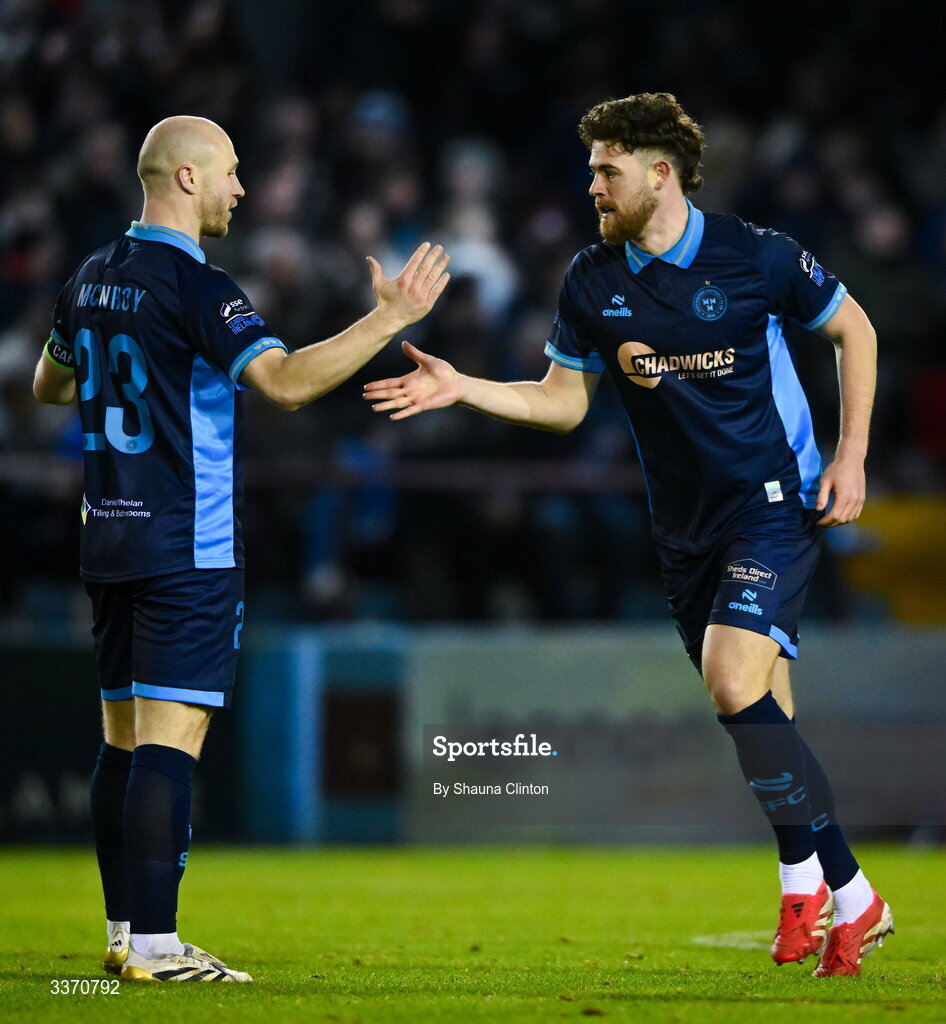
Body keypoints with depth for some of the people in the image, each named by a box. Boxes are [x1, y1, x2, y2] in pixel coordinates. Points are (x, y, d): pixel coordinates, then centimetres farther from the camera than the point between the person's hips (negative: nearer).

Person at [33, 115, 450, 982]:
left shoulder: (93, 279, 11)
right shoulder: (195, 287, -15)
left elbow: (49, 385, 27)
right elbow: (285, 382, -27)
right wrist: (387, 321, -24)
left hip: (109, 540, 9)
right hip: (187, 551, -9)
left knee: (125, 738, 11)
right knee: (172, 739, -10)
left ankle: (126, 934, 14)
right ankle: (155, 946, -14)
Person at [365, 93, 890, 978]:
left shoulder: (755, 257, -12)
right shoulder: (593, 282, 0)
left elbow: (854, 330, 2)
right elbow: (563, 400, 9)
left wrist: (851, 457, -3)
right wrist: (461, 388, -5)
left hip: (774, 505, -5)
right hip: (684, 527, 5)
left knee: (735, 679, -23)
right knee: (762, 719, 6)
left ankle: (804, 876, -6)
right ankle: (852, 902, 18)